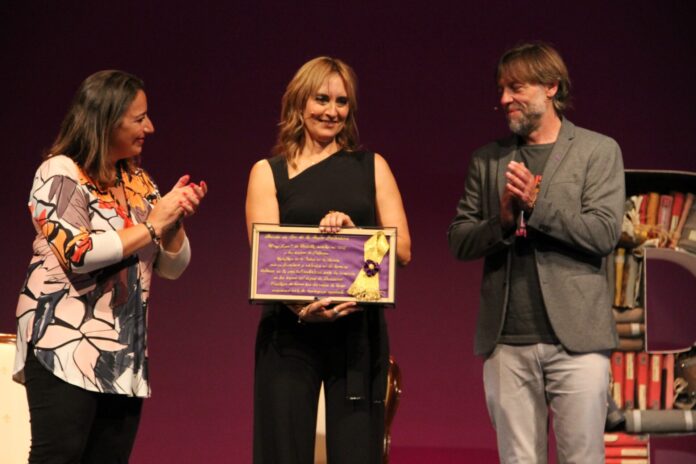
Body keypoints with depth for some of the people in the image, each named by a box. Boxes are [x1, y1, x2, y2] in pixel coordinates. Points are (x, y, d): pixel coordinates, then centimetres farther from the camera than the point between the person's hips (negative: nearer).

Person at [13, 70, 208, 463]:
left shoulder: (140, 182, 15)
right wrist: (151, 227, -11)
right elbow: (77, 252, -19)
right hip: (66, 346, -6)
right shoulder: (61, 173, -4)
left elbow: (172, 267, 15)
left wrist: (175, 219, -4)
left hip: (125, 358, 7)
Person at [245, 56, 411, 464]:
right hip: (289, 333, -1)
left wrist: (352, 230, -17)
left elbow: (403, 249, 2)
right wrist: (302, 307, -23)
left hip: (359, 332, 1)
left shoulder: (372, 167, 11)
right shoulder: (269, 173, 7)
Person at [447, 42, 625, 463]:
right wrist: (503, 219, -9)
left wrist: (537, 204, -13)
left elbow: (604, 233, -6)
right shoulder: (487, 160, 14)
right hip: (507, 341, 3)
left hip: (576, 337, -3)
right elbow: (459, 242, 10)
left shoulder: (598, 151, 4)